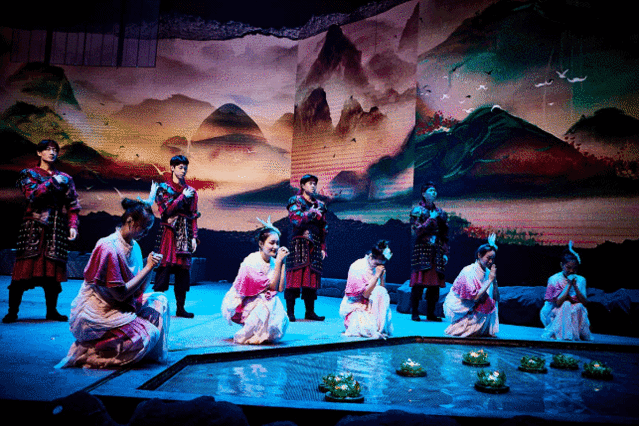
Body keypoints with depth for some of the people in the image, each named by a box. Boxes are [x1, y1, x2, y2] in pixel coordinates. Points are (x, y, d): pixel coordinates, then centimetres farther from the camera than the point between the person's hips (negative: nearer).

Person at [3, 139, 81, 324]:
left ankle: (52, 310, 11)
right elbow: (32, 195, -8)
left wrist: (73, 226, 0)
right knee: (26, 267, -6)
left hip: (57, 229, 3)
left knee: (53, 269, 2)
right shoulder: (29, 174, 11)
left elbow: (72, 205, 12)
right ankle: (12, 311, 2)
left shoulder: (65, 178, 17)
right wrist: (52, 182, -8)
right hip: (34, 226, -2)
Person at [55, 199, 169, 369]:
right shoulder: (109, 248, -21)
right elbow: (121, 294, -22)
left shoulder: (134, 246, 7)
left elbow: (138, 291, 5)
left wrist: (150, 267, -10)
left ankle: (151, 354, 4)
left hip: (119, 307, 9)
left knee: (159, 300, 1)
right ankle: (86, 353, -7)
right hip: (96, 314, -9)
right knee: (149, 334, -19)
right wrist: (147, 267, -18)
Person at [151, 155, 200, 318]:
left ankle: (180, 308, 10)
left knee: (183, 270, 3)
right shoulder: (163, 188, 5)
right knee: (164, 267, -7)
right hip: (168, 232, -3)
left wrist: (194, 237, 6)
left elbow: (193, 217, 13)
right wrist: (182, 196, -6)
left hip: (184, 234, 4)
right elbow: (166, 210, -9)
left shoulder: (191, 191, 15)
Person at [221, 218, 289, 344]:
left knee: (280, 317, -18)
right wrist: (279, 261, -25)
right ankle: (245, 337, -10)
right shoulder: (251, 262, -22)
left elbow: (281, 288, -14)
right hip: (239, 305, -6)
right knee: (270, 302, -28)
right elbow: (272, 287, -24)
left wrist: (283, 262, -15)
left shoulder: (273, 262, -1)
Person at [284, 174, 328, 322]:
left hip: (314, 247, 5)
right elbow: (296, 219, -14)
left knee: (312, 278, 4)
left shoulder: (320, 205, 19)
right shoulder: (295, 201, 4)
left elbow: (323, 229, 19)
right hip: (298, 243, -5)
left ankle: (310, 312, 10)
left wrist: (323, 248, 14)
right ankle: (290, 312, -2)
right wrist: (313, 213, -7)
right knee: (295, 276, -7)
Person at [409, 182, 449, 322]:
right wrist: (431, 219, -9)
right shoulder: (418, 210, 2)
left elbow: (445, 235, 16)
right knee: (419, 282, -8)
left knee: (435, 284, 3)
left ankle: (431, 313, 11)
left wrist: (445, 252, 8)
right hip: (422, 251, -5)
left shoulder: (440, 212, 17)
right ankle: (415, 313, -1)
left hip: (437, 252, 5)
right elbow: (417, 231, -10)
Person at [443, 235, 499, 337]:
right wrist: (490, 280, -24)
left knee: (492, 302, -7)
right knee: (487, 305, -20)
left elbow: (496, 298, -1)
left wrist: (494, 280, -14)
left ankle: (485, 331, 3)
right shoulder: (469, 272, -21)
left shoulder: (487, 272, 1)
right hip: (456, 308, -7)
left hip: (470, 307, 7)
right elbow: (475, 297, -30)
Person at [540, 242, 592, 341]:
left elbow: (584, 303, -7)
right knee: (566, 304, -30)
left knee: (579, 306, -27)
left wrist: (575, 286, -17)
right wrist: (569, 285, -19)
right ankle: (565, 334, -28)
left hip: (577, 314, 2)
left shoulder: (580, 280, 3)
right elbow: (558, 302, -17)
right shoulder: (554, 279, -7)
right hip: (558, 313, -2)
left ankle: (578, 334, -20)